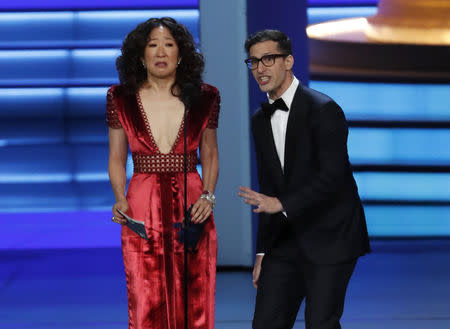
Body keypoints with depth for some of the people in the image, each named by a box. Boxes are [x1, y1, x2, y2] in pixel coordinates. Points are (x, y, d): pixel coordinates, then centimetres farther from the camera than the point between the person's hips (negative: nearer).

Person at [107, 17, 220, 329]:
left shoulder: (205, 98, 4)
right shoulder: (121, 99, 3)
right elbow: (117, 159, 10)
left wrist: (208, 196, -2)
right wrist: (120, 199, -7)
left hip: (191, 210, 1)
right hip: (142, 209, -1)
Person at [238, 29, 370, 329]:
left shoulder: (323, 110, -12)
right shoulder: (261, 120, 12)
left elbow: (333, 176, -21)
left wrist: (281, 204, -28)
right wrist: (263, 251, 14)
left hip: (330, 237, -7)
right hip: (286, 241, 7)